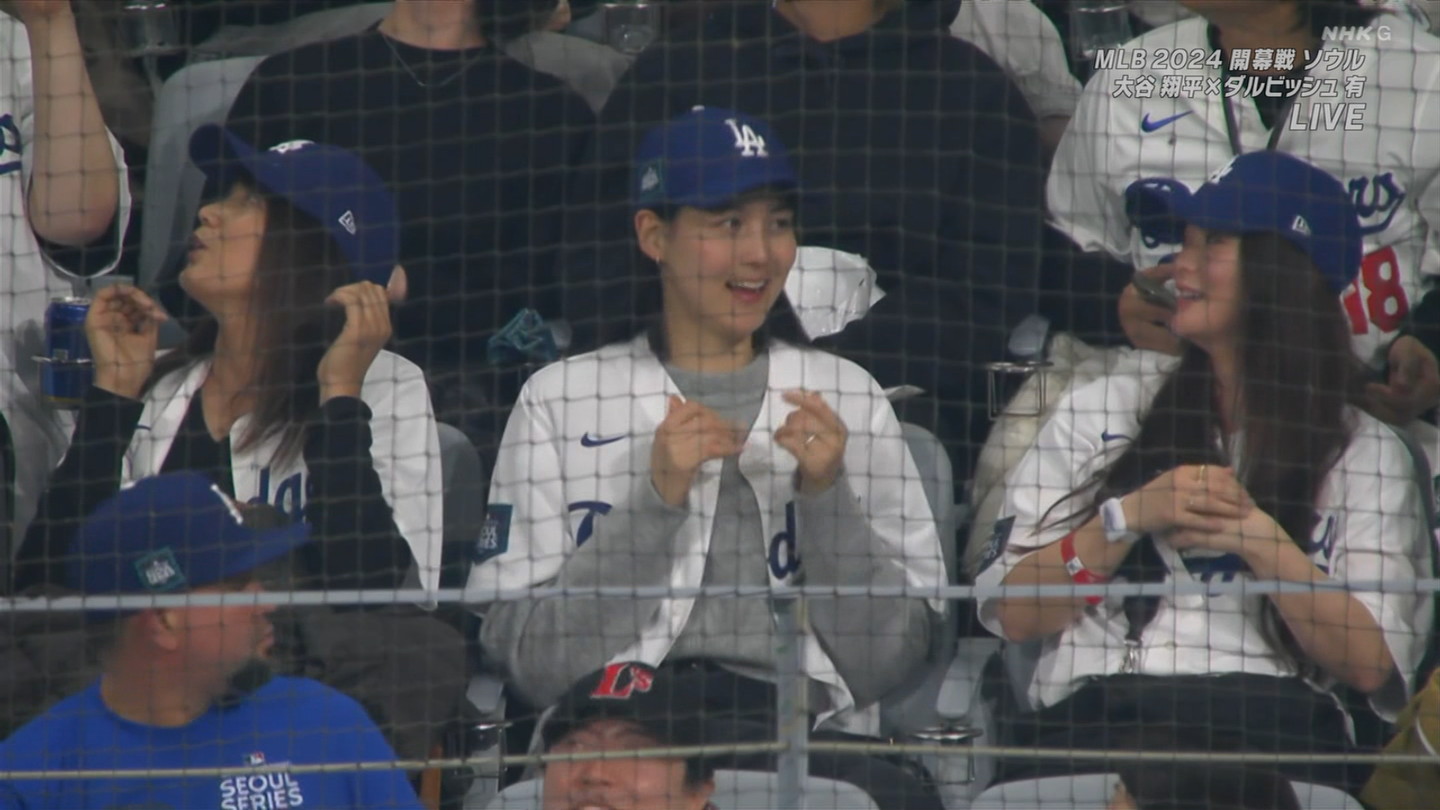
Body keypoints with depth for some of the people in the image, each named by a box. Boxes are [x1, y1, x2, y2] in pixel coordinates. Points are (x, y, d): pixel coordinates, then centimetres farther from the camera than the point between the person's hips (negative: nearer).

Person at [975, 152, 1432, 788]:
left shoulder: (1367, 453, 16)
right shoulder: (1101, 411, 20)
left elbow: (1369, 665, 3)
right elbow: (1015, 615, 11)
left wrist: (1259, 540, -6)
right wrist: (1130, 517, -3)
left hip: (1272, 719, 0)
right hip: (1093, 713, 0)